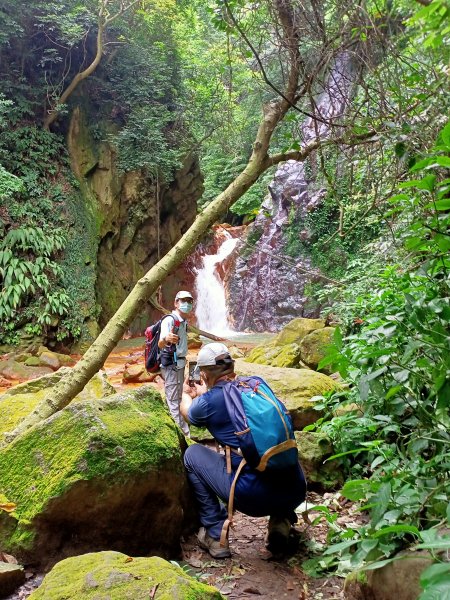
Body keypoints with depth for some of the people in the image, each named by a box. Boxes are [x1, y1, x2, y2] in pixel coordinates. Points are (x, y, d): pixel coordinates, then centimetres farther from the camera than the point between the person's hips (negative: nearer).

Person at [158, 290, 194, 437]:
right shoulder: (169, 320, -18)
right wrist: (166, 339, -51)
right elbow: (160, 344, -30)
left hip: (180, 363, 10)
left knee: (178, 398, 18)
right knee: (173, 400, -5)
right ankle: (183, 433, -4)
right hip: (170, 364, -9)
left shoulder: (184, 321, 9)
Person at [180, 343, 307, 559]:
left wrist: (186, 394, 48)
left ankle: (215, 534, 15)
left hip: (253, 497, -5)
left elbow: (187, 412, 25)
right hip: (295, 492, 5)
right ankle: (281, 520, 19)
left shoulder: (208, 401, -2)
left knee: (192, 454, 17)